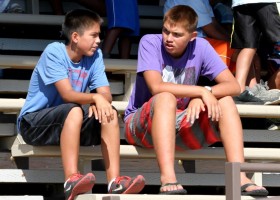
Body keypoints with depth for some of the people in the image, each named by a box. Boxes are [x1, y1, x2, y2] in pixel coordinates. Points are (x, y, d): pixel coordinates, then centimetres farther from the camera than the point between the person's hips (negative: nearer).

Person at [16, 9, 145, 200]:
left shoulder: (95, 55, 2)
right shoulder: (54, 52, -16)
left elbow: (106, 94, -6)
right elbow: (67, 94, -26)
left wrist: (97, 103, -28)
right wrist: (95, 98, -42)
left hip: (68, 123, 6)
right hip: (33, 124, -6)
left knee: (110, 112, -16)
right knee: (74, 111, -34)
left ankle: (115, 181, -26)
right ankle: (72, 180, -45)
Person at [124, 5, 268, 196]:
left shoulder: (201, 47, -4)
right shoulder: (150, 43, -13)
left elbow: (234, 86, -10)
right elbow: (156, 87, -27)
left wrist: (200, 97, -27)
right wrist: (203, 91, -27)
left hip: (179, 127, 4)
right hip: (142, 125, -4)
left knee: (225, 101, -16)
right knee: (166, 98, -35)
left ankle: (239, 177, -28)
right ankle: (168, 179, -48)